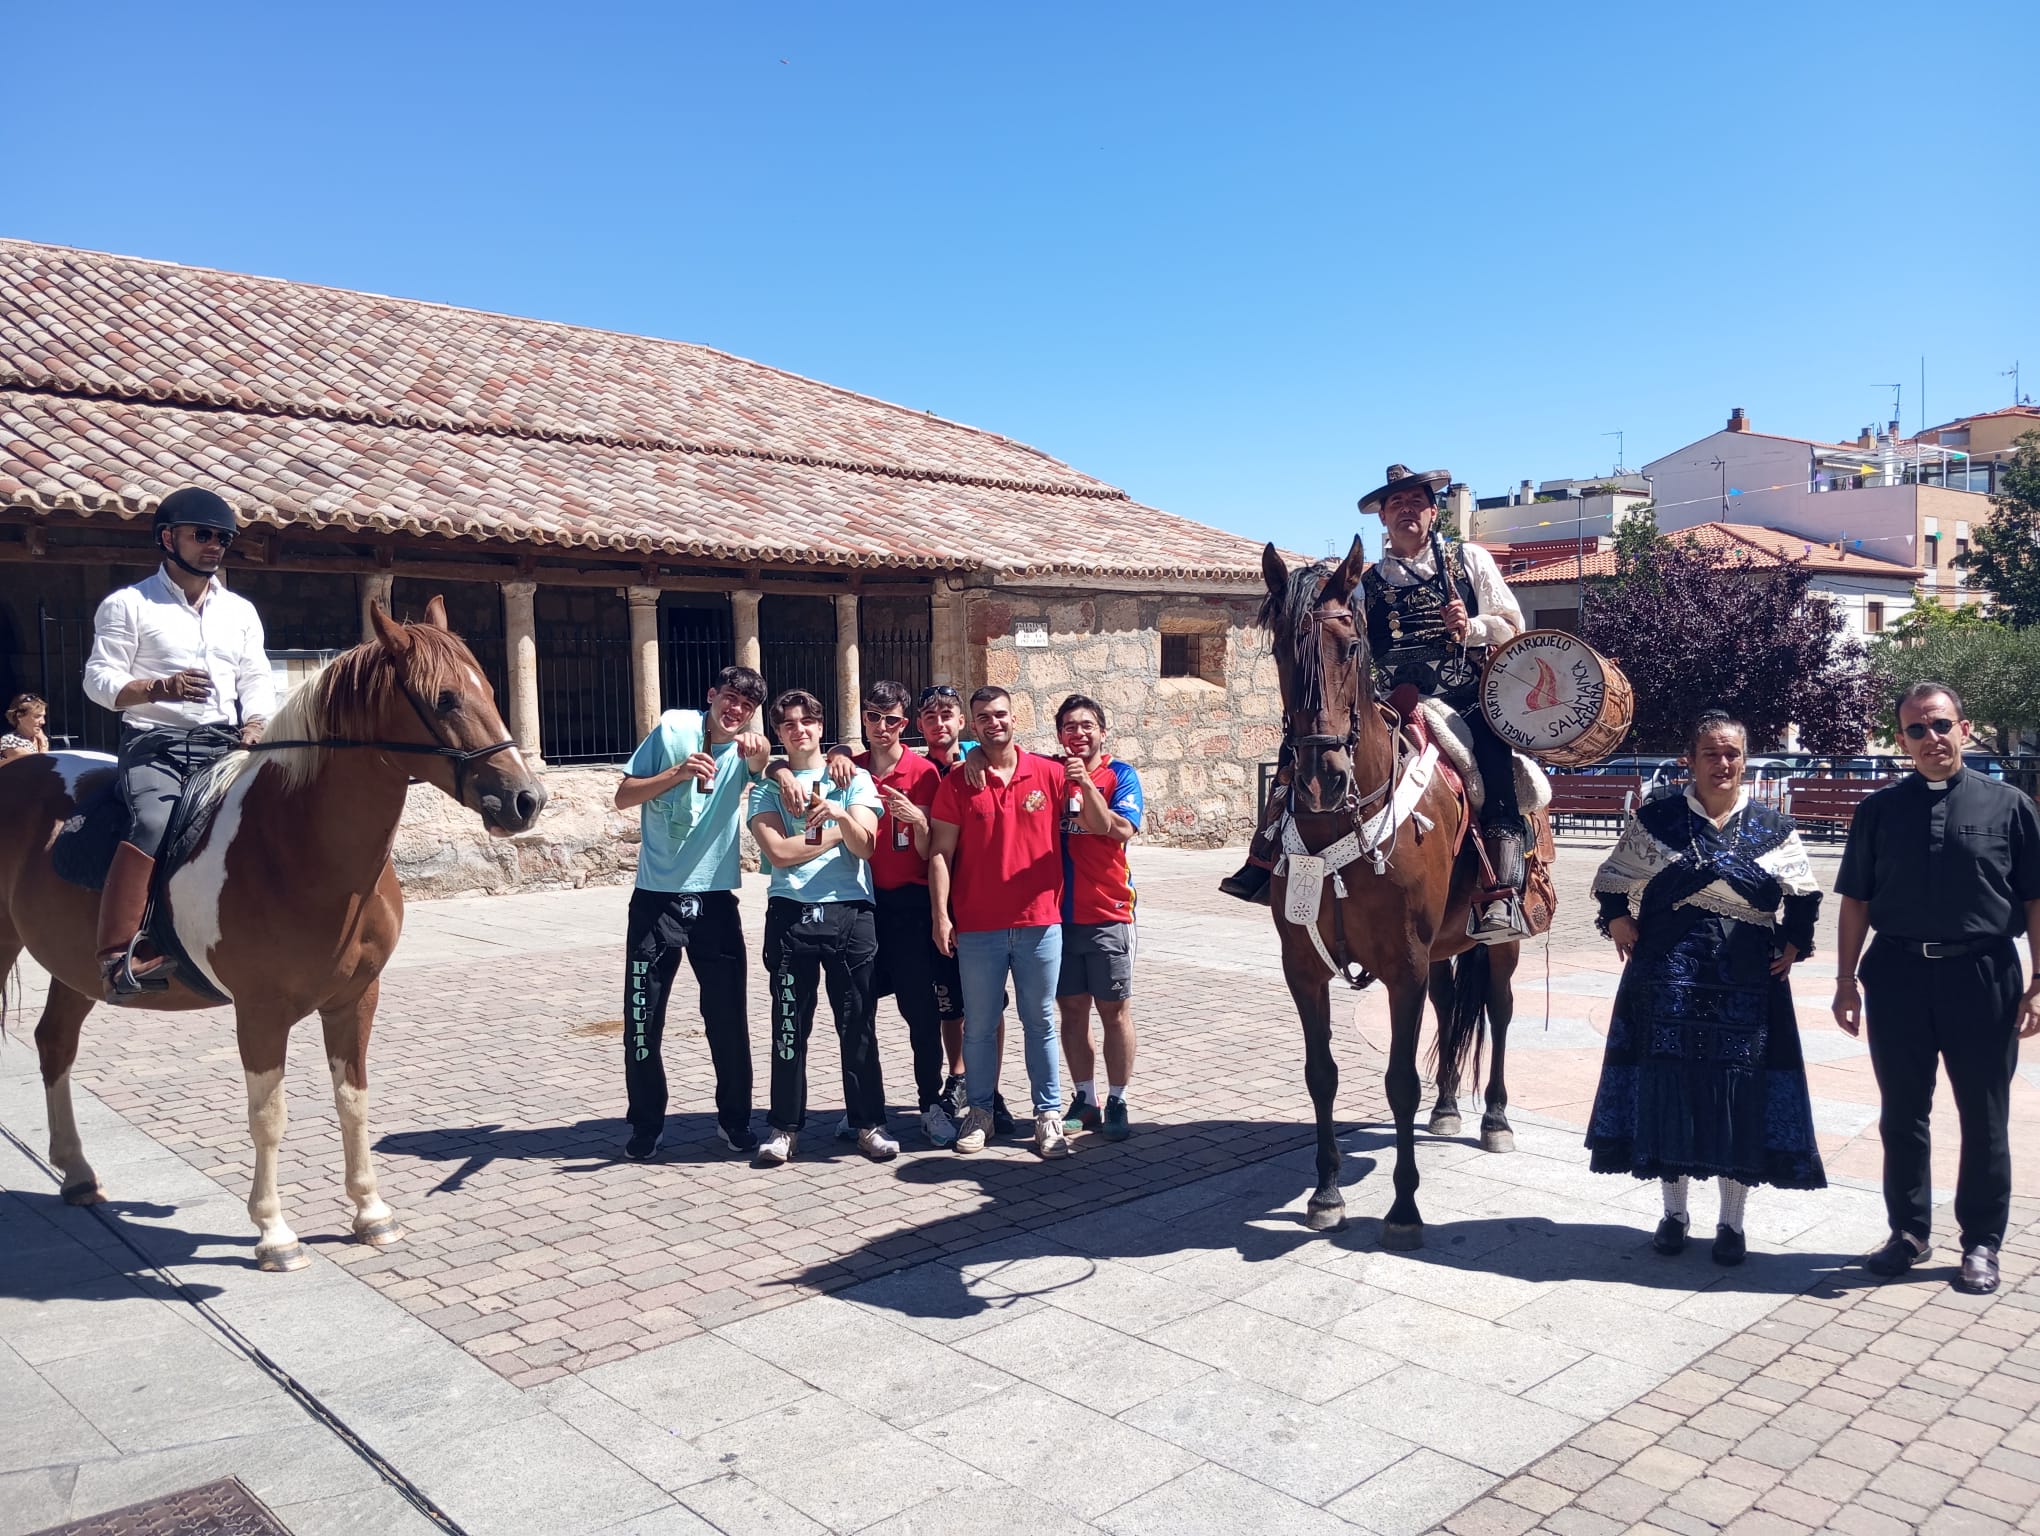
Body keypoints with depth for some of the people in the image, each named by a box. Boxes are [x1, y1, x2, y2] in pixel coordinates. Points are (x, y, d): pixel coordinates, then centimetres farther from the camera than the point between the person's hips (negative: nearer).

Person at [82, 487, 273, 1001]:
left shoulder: (241, 610, 20)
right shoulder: (128, 604, 5)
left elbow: (257, 679, 15)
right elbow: (98, 679, -2)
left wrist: (254, 726, -5)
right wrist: (160, 688, -20)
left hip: (225, 746, 5)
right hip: (155, 742, -5)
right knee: (155, 823, -32)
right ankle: (117, 957, -32)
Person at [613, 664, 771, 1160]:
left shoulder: (747, 749, 2)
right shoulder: (673, 727, -2)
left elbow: (761, 767, -23)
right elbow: (623, 797, -2)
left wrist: (760, 751, -46)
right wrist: (677, 773, -17)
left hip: (716, 900, 1)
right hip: (656, 897, -1)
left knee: (728, 1018, 6)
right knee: (642, 1017, 4)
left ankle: (735, 1119, 22)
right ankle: (646, 1124, 20)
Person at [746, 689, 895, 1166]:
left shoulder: (854, 779, 10)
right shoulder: (767, 787, 8)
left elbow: (865, 846, -2)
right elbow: (779, 851, -6)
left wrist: (840, 815, -21)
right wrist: (839, 830, -2)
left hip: (851, 912, 0)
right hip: (791, 914, 0)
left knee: (858, 1026, 3)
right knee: (789, 1026, 5)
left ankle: (869, 1123, 13)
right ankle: (785, 1126, 15)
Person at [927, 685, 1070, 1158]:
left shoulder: (1050, 773, 1)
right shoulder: (957, 782, 1)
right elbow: (940, 852, 0)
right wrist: (941, 915, -5)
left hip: (1040, 922, 0)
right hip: (977, 927, 0)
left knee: (1040, 1023, 9)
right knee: (979, 1026, 9)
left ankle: (1048, 1114, 18)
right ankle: (979, 1111, 23)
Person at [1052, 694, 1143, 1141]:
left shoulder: (1120, 775, -2)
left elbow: (1119, 831, -15)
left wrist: (1086, 785, -24)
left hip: (1107, 913, -3)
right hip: (1058, 912, 3)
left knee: (1114, 1009, 2)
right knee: (1071, 1009, 8)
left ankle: (1117, 1104, 12)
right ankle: (1084, 1099, 20)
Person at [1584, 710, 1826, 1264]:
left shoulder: (1774, 828, 4)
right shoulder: (1655, 819, 2)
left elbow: (1803, 897, 12)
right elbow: (1612, 878, 12)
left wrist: (1794, 944, 0)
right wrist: (1616, 919, -2)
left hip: (1747, 983, 1)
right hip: (1667, 977, 0)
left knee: (1740, 1093, 4)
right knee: (1668, 1090, 4)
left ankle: (1732, 1222, 18)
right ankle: (1673, 1212, 20)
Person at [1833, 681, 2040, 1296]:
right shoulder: (1880, 809, 4)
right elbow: (1856, 900, 7)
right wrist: (1846, 981, 3)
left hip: (1982, 976, -2)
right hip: (1898, 974, 2)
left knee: (1984, 1120, 9)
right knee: (1901, 1116, 12)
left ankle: (1981, 1243, 25)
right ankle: (1909, 1232, 28)